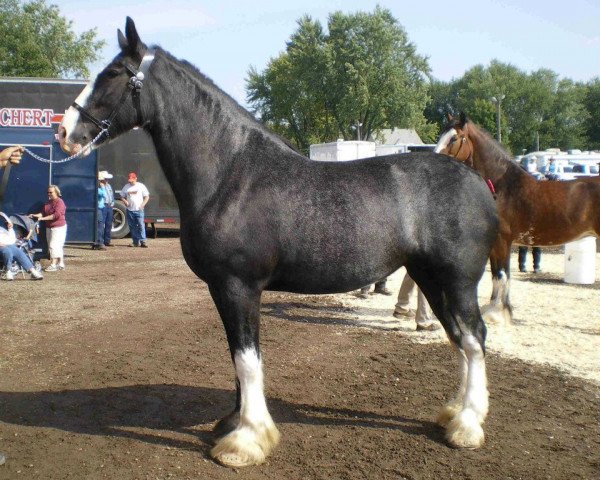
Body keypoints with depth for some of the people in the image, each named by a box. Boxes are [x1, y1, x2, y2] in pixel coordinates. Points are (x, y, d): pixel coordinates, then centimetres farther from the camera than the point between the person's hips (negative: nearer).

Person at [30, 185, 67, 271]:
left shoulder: (59, 202, -13)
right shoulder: (48, 202, 13)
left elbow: (57, 215, -23)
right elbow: (43, 212, 9)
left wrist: (43, 218, -25)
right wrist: (35, 215, -10)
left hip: (58, 227, -8)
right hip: (49, 227, 8)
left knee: (54, 245, -12)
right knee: (58, 247, 12)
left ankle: (53, 265, -12)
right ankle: (61, 264, 18)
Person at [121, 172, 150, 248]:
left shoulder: (141, 186, 2)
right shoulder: (126, 187, 10)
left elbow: (147, 196, 4)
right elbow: (122, 196, 18)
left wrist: (143, 204, -9)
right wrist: (125, 201, -3)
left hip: (139, 210, -3)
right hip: (130, 210, 3)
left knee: (141, 226, -10)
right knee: (132, 226, 6)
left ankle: (143, 241, -9)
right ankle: (135, 242, 14)